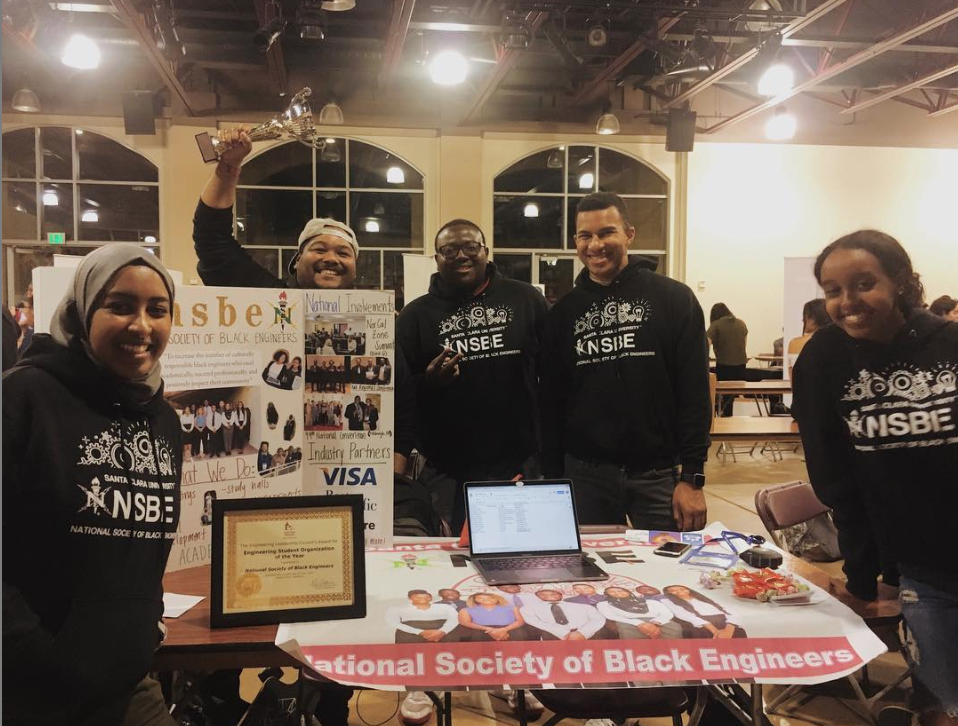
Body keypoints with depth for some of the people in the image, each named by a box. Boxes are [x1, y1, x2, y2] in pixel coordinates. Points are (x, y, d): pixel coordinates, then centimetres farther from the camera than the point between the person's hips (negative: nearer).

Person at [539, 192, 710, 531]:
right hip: (585, 475, 2)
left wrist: (692, 477, -11)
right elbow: (551, 403, 8)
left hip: (659, 474, -2)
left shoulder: (674, 299, -2)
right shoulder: (563, 313, 7)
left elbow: (694, 393, -5)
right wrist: (552, 480, 3)